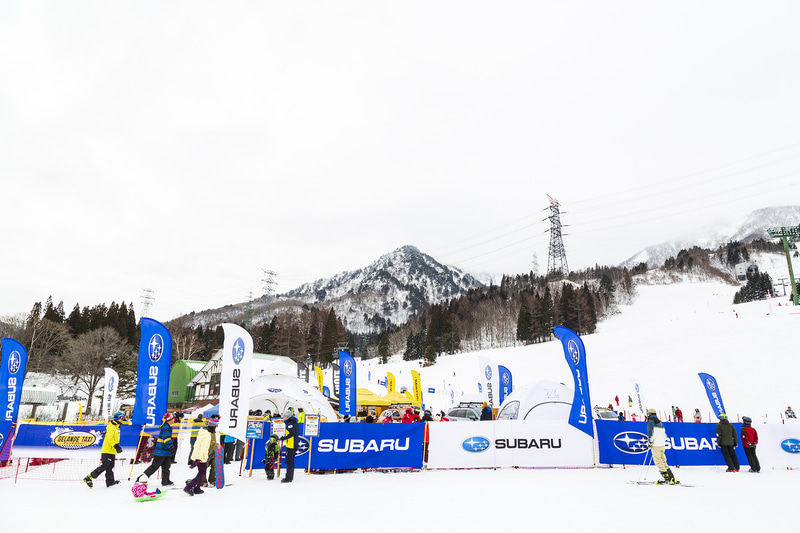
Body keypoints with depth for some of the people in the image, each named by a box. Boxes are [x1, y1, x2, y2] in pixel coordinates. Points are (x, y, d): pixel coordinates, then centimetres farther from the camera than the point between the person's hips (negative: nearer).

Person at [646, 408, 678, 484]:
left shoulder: (650, 422, -7)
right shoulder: (660, 422, 17)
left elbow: (650, 432, -16)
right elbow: (664, 433, 22)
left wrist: (650, 441, -10)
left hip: (656, 445, -8)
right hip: (662, 444, 8)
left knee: (658, 461, -4)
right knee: (663, 461, 13)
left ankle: (667, 478, -7)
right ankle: (672, 478, 11)